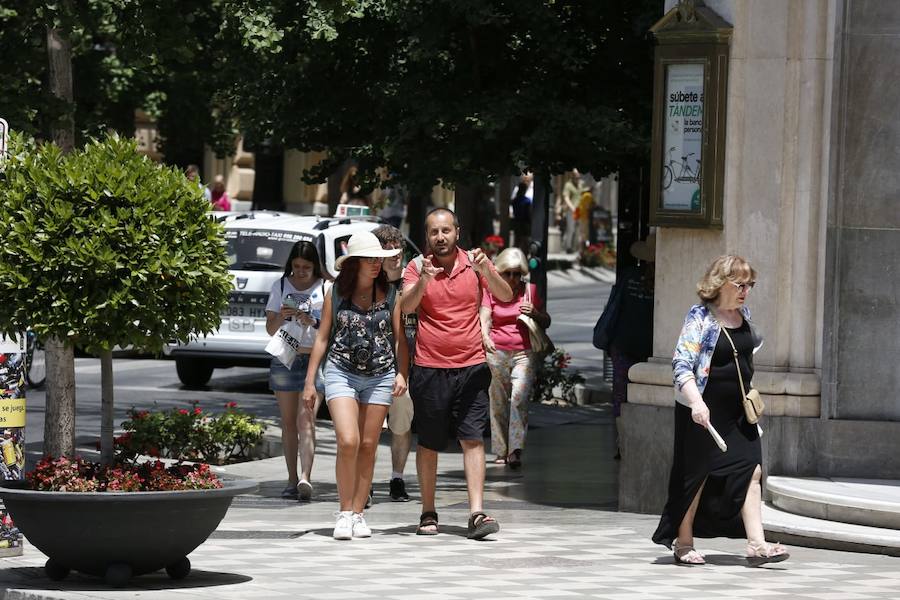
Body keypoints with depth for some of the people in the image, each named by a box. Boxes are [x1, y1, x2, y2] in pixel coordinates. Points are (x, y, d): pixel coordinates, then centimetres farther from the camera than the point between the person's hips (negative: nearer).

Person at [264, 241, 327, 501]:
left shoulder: (325, 288, 4)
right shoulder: (280, 286, 10)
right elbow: (270, 328, 10)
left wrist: (313, 322, -15)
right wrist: (282, 317, -11)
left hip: (315, 358, -3)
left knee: (306, 419, -15)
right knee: (288, 421, 4)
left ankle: (305, 477, -25)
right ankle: (292, 479, 8)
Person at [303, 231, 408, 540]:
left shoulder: (389, 295, 5)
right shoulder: (336, 294, 3)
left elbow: (399, 338, 8)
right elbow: (322, 338, 8)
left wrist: (402, 373, -7)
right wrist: (309, 382, 6)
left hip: (380, 376, 2)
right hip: (341, 373, -2)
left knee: (368, 446, 4)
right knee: (348, 442, -16)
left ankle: (358, 514, 12)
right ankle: (345, 513, -5)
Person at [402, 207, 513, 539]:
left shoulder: (473, 261, 3)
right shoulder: (417, 267, 2)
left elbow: (505, 296, -7)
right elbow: (406, 306, -12)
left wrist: (485, 271, -25)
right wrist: (423, 281, -32)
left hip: (471, 368, 0)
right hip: (430, 369, 0)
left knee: (473, 439, -8)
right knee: (428, 444, 7)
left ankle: (476, 513, -14)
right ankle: (428, 513, 18)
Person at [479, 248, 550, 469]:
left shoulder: (530, 290, 11)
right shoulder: (491, 291, 8)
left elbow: (546, 322, 16)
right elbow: (484, 318, -5)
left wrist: (535, 313, -6)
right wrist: (485, 337, -25)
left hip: (524, 353, -1)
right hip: (497, 351, 1)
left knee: (520, 398, -17)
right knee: (498, 402, 3)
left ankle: (515, 450, -25)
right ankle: (501, 451, 11)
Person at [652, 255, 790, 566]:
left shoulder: (744, 316, 9)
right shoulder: (700, 318, -13)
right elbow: (682, 365, -21)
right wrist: (696, 401, -35)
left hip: (738, 412, 7)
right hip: (704, 413, -6)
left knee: (751, 470, -5)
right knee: (697, 474, 3)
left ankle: (756, 544, -8)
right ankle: (683, 543, 16)